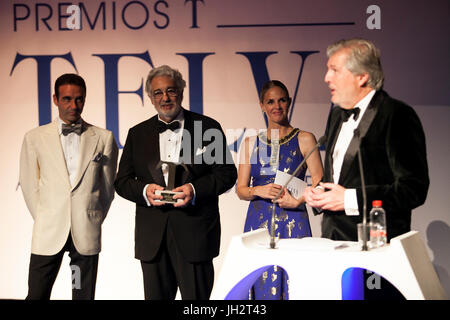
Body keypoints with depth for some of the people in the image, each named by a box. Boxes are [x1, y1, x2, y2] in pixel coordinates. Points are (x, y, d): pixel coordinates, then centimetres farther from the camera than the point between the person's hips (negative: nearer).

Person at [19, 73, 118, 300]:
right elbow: (29, 185, 9)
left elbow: (108, 185, 11)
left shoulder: (103, 138, 6)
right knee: (36, 295, -1)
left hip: (87, 234, 0)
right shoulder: (34, 138, 6)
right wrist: (44, 220, 6)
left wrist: (95, 220, 8)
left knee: (84, 295, 4)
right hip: (48, 232, 0)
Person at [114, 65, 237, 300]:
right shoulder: (137, 134, 12)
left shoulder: (209, 128, 4)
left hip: (194, 234, -2)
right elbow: (122, 181, 11)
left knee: (196, 297, 1)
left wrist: (195, 190, -15)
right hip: (152, 236, 3)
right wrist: (144, 190, -11)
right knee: (156, 296, 8)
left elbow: (227, 173, 1)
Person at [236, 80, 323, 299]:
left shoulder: (304, 139, 4)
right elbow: (240, 189, 10)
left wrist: (297, 201, -16)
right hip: (258, 222, 3)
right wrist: (259, 191, -9)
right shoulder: (251, 143, 12)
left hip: (293, 223, -2)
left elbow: (319, 183, -2)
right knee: (262, 286, 0)